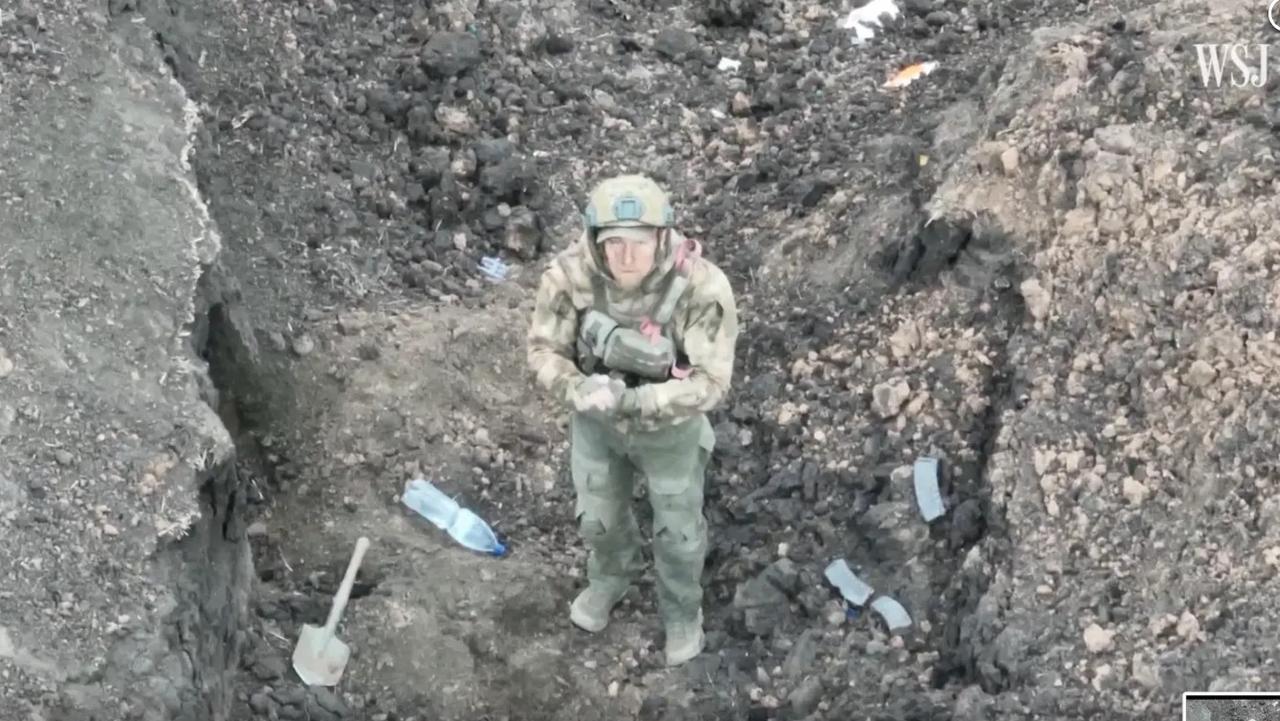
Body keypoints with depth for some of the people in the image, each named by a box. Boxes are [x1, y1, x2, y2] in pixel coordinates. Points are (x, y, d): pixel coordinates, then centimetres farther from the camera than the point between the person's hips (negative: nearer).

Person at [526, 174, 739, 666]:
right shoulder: (569, 273, -28)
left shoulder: (703, 286, -35)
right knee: (598, 516, 25)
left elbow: (710, 383, -32)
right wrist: (580, 392, -38)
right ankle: (612, 577, 59)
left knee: (678, 528, 19)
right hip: (596, 421, 2)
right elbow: (544, 351, -17)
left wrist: (626, 401, -41)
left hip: (670, 425, -2)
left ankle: (681, 610, 50)